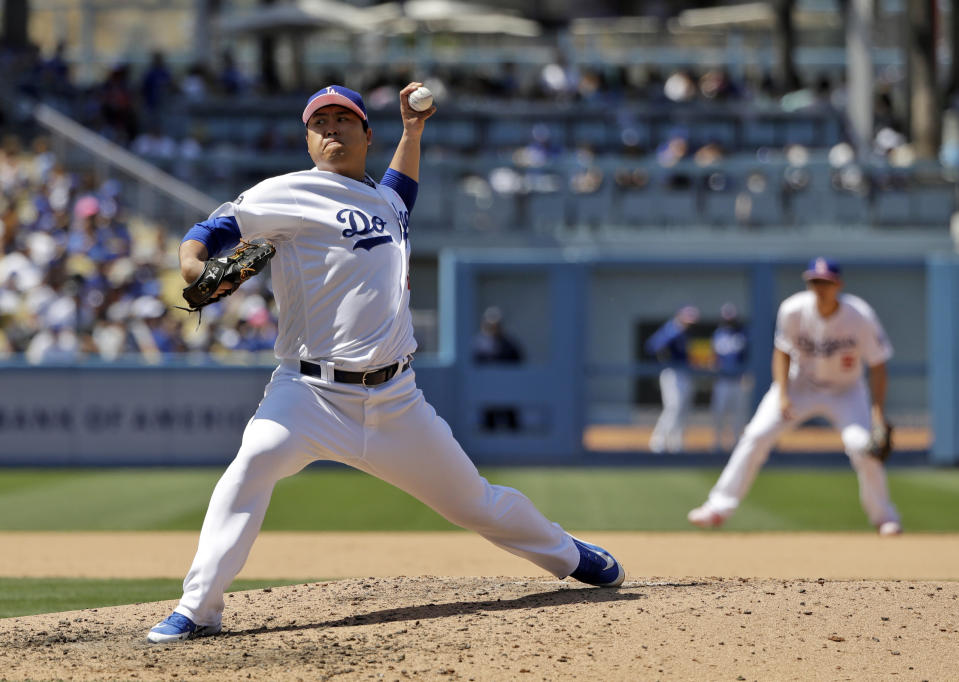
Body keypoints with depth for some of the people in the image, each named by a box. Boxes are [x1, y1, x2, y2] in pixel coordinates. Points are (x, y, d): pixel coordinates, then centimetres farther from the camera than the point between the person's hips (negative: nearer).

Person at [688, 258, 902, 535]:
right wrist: (782, 394, -16)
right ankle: (719, 507, -6)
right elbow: (782, 351, -5)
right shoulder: (793, 310, -20)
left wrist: (878, 410, -21)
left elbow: (877, 364, -14)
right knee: (756, 435, -13)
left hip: (845, 390, -2)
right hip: (799, 385, 2)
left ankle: (884, 517, -2)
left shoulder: (861, 317, -24)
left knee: (861, 445, -23)